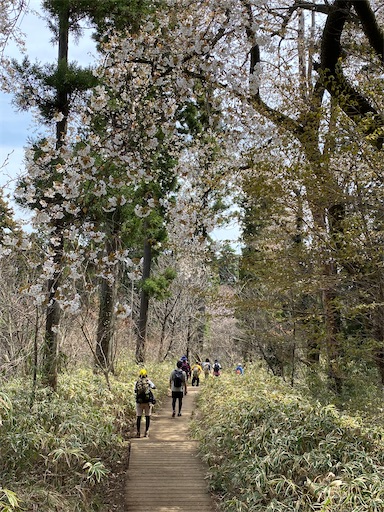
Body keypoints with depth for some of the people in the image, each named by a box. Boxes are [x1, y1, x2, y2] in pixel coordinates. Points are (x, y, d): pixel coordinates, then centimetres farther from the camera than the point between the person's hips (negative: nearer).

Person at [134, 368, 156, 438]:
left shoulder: (137, 382, -1)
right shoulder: (148, 381, -2)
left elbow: (135, 391, 5)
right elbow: (154, 387, 10)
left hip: (139, 401, 1)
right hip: (148, 401, -1)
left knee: (138, 417, 8)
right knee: (147, 416, 8)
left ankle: (138, 432, 8)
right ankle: (146, 432, 6)